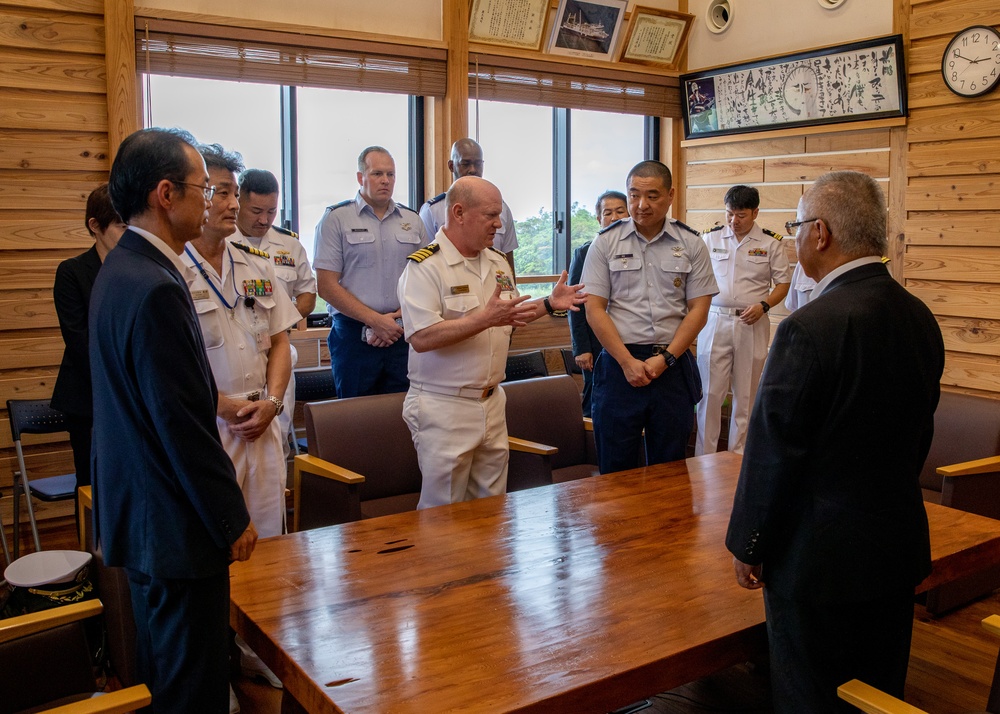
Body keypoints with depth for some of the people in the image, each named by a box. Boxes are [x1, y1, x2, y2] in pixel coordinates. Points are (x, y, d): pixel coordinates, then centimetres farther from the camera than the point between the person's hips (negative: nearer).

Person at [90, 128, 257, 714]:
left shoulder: (121, 269, 7)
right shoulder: (156, 289, -25)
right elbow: (182, 424, -24)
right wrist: (232, 520, -14)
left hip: (139, 512, 10)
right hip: (176, 527, -10)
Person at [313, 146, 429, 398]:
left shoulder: (412, 220, 12)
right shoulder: (336, 218, 0)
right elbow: (326, 285, -6)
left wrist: (397, 319, -7)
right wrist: (375, 320, -12)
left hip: (402, 334, 3)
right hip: (354, 336, -3)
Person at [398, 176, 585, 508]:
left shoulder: (498, 262, 11)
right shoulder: (424, 266, -14)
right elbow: (422, 338, -24)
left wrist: (549, 303, 8)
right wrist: (486, 319, -27)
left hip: (491, 403, 7)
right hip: (444, 408, -7)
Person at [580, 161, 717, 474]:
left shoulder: (691, 244, 5)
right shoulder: (606, 242, 3)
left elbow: (699, 309, 3)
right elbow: (594, 308, -2)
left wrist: (666, 358, -9)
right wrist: (627, 361, -10)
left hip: (672, 365, 1)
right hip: (619, 363, -1)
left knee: (669, 469, 9)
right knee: (616, 468, 5)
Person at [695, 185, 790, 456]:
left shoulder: (770, 243, 3)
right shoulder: (711, 238, 7)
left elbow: (783, 284, 6)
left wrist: (763, 306, -11)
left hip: (751, 325, 0)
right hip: (715, 322, 0)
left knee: (746, 395, 7)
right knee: (710, 392, -1)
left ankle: (739, 456, 17)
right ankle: (704, 457, 8)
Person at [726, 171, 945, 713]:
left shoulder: (809, 328, -23)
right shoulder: (920, 318, 1)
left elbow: (773, 451, -19)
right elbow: (919, 434, 11)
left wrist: (747, 547, -6)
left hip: (821, 560, -7)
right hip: (900, 548, 8)